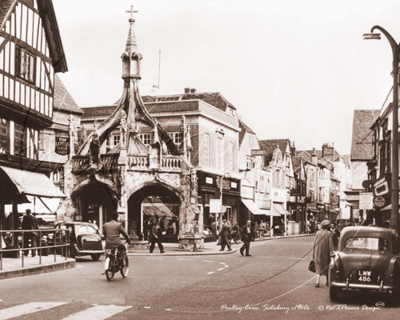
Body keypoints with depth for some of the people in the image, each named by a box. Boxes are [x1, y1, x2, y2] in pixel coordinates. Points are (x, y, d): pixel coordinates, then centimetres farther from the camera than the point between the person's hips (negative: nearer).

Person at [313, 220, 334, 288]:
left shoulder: (318, 233, 1)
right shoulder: (329, 233, -8)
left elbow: (315, 243, 3)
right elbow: (330, 244, -12)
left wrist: (314, 253, 10)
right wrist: (331, 253, -10)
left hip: (318, 253, 2)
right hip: (326, 253, -1)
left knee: (318, 267, 2)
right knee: (326, 266, 17)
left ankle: (317, 282, -14)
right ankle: (327, 281, 28)